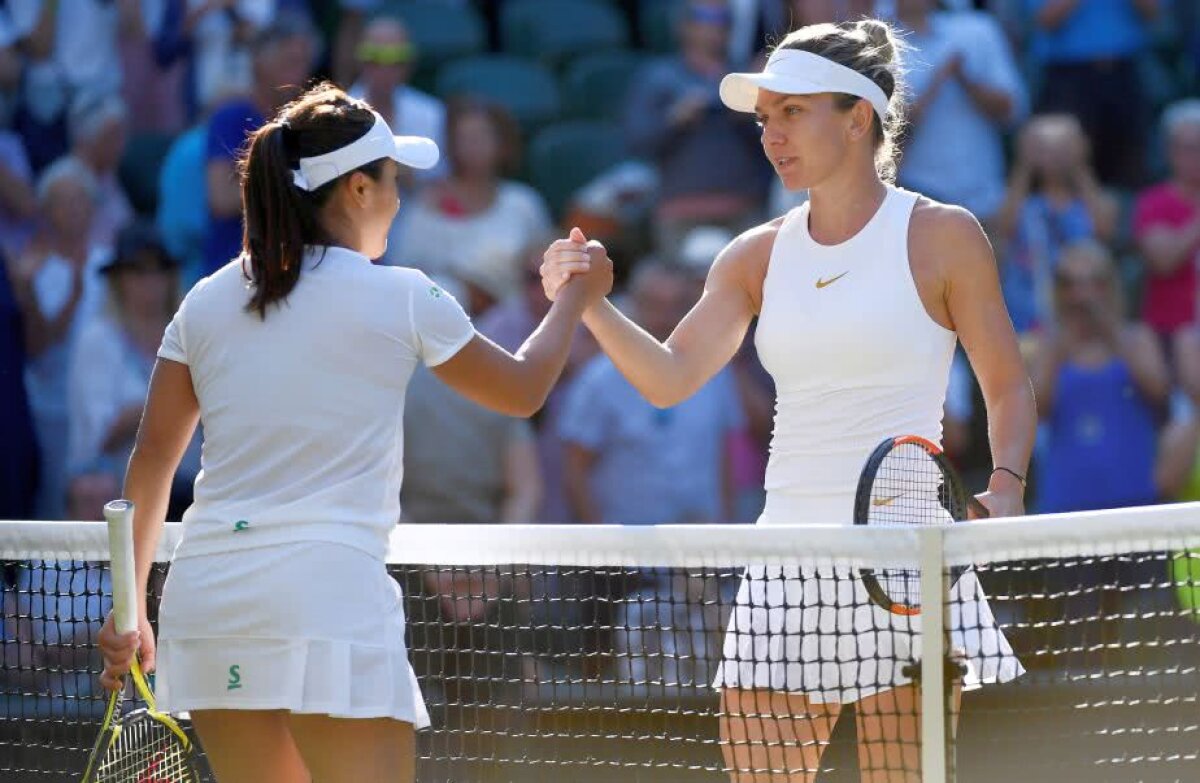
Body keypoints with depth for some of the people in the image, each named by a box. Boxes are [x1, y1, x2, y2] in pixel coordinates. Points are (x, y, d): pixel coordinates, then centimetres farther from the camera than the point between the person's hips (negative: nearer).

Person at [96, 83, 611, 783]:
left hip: (206, 597, 6)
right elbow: (522, 391, 14)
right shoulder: (401, 299, 0)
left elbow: (151, 458, 12)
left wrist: (130, 607, 19)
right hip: (330, 595, -5)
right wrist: (578, 297, 32)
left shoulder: (207, 303, 11)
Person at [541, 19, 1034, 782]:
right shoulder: (758, 256, 11)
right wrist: (588, 304, -13)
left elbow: (1008, 387, 2)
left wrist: (1005, 486, -15)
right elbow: (671, 376, 2)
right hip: (787, 568, 4)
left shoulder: (941, 235, -1)